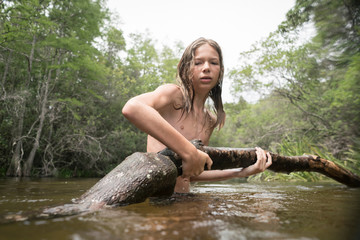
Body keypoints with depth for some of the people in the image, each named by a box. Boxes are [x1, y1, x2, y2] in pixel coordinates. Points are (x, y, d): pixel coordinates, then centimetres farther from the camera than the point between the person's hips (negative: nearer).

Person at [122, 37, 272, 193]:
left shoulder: (210, 120, 9)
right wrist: (189, 151, -29)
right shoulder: (173, 93, -8)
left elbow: (191, 174, 11)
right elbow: (131, 108, -30)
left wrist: (243, 172, 5)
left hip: (181, 198, 5)